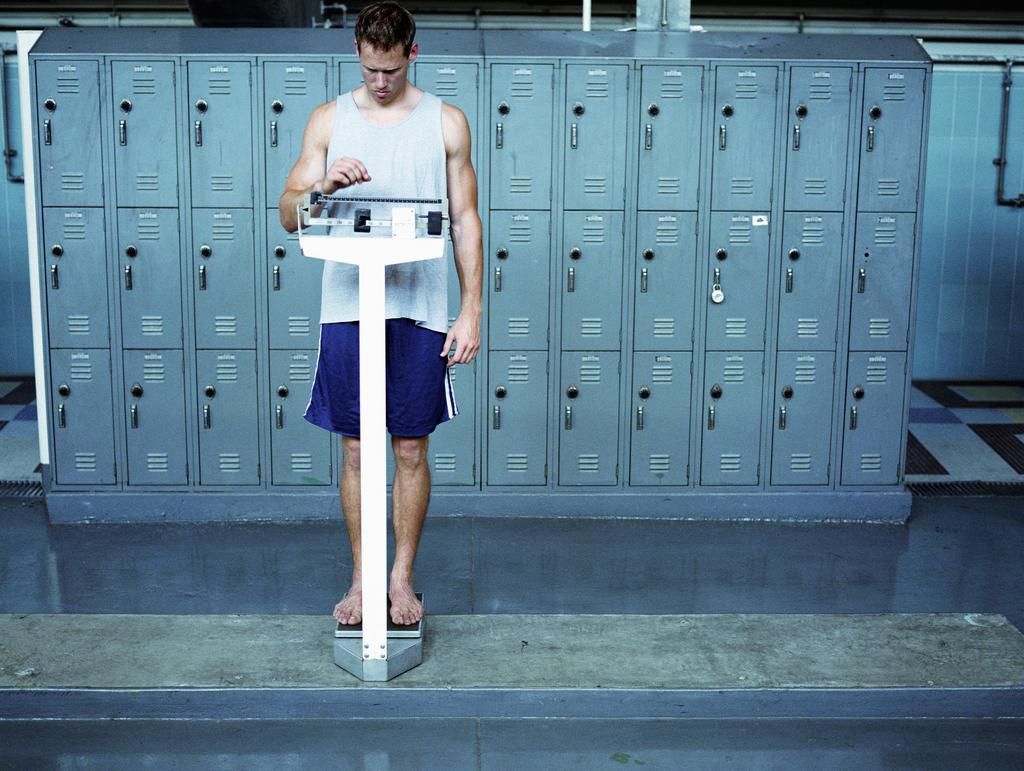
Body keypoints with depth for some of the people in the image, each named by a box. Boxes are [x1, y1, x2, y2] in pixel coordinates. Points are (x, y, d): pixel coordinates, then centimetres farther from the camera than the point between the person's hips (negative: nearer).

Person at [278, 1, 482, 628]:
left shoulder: (446, 122, 4)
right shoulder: (329, 120, 6)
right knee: (355, 449, 7)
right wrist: (326, 183, -18)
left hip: (420, 310, -1)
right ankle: (362, 577, 21)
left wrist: (471, 310, -2)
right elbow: (290, 215, 4)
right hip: (348, 308, 1)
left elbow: (466, 220, 4)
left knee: (412, 449, 6)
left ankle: (404, 577, 21)